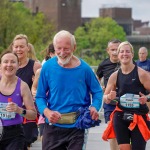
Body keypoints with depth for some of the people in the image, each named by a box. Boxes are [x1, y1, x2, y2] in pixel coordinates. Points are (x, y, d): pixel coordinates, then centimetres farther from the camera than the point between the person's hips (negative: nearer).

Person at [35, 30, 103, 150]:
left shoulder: (84, 68, -5)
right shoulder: (47, 67, -3)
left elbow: (97, 92, 7)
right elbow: (40, 97, 3)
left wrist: (95, 107, -13)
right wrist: (47, 112, -17)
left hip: (76, 126, -1)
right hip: (53, 126, 1)